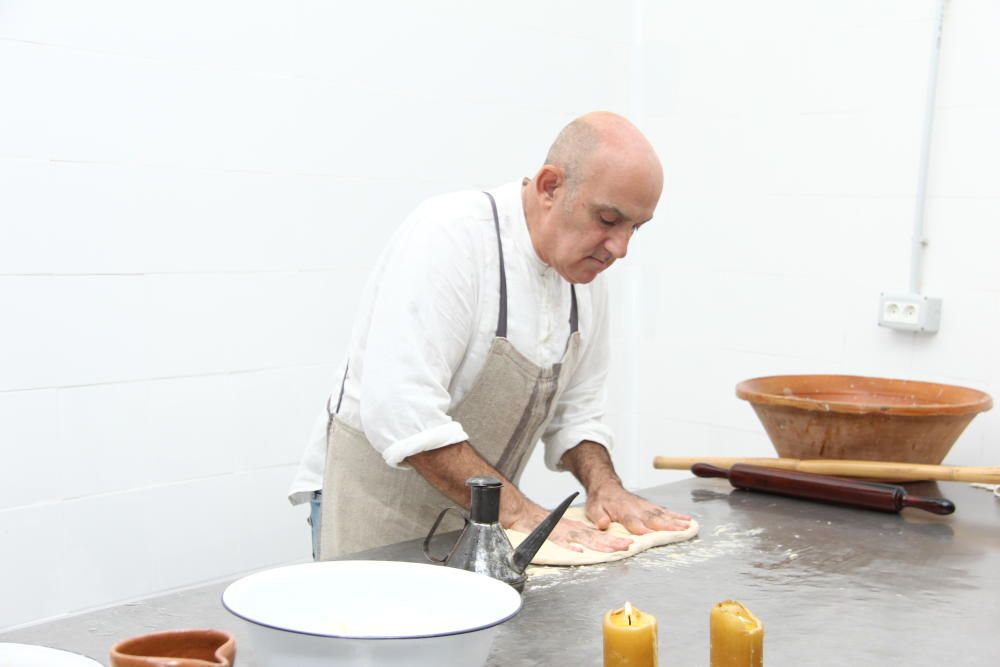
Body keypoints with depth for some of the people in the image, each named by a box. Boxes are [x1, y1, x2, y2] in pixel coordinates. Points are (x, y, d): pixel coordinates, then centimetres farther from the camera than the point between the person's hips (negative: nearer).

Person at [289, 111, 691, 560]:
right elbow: (402, 411, -30)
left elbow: (575, 409, 11)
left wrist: (604, 487, -7)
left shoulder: (586, 269, 1)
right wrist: (518, 512, -28)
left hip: (476, 516, 7)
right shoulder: (450, 236, -23)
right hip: (379, 508, -6)